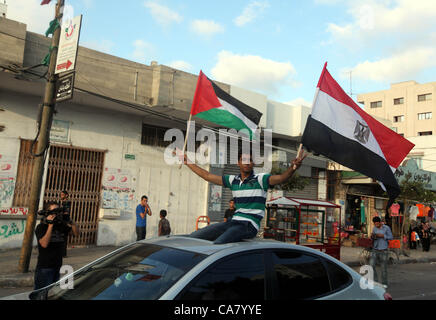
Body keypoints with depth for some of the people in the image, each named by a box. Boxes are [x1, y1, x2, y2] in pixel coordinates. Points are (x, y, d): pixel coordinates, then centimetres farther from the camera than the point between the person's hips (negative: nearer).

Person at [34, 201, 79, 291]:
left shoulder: (61, 225, 6)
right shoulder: (41, 227, -7)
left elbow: (76, 233, 5)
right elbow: (44, 244, -21)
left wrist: (71, 222, -12)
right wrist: (51, 225, -21)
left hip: (58, 267, 5)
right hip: (44, 267, -5)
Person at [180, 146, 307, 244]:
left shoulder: (260, 179, -2)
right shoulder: (233, 180, 14)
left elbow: (280, 178, -21)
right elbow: (207, 176, 20)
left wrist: (293, 168, -42)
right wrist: (188, 162, 24)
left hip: (249, 225, -6)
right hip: (234, 221, 6)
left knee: (217, 244, -33)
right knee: (193, 237, -2)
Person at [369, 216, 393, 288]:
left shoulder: (386, 228, -6)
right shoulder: (374, 228, 6)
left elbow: (391, 237, -2)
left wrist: (383, 236, -16)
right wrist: (372, 236, -9)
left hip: (383, 250, -3)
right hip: (375, 250, 3)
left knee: (384, 267, 6)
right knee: (371, 265, -7)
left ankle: (384, 283, 21)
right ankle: (375, 281, 7)